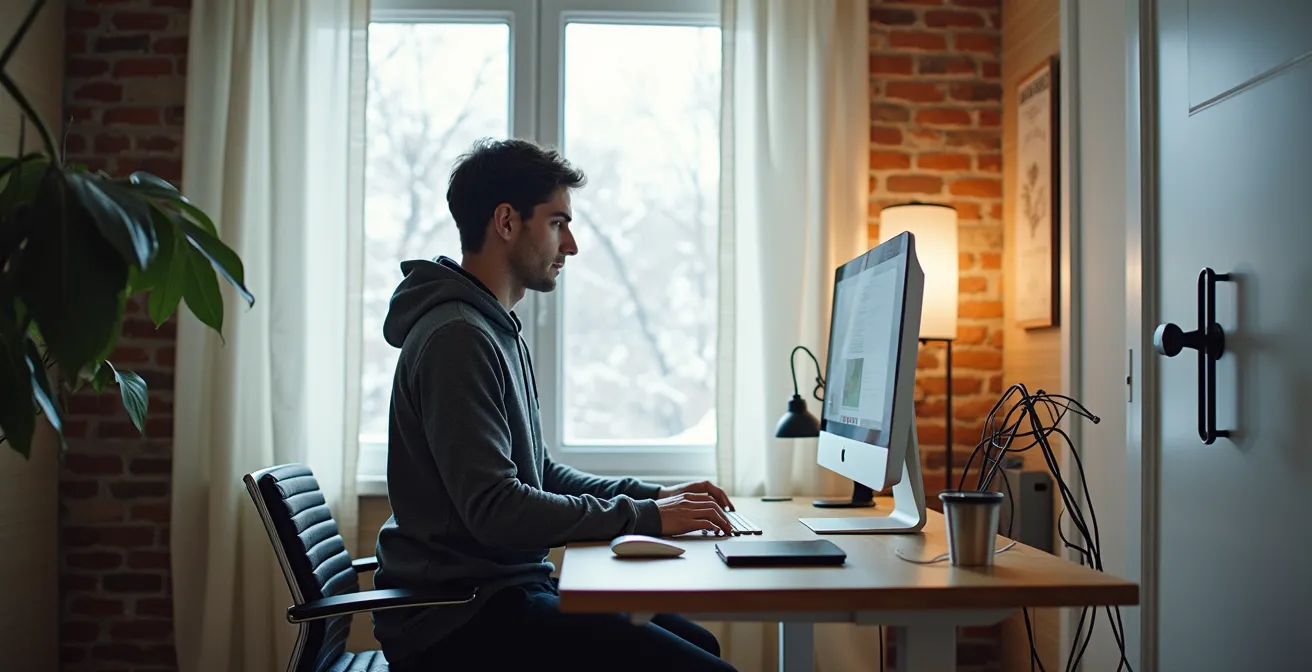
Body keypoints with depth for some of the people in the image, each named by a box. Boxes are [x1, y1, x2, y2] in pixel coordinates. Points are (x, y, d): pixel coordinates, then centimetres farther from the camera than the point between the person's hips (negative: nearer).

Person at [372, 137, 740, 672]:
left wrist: (654, 495, 7)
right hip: (456, 618, -10)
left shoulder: (498, 331, 15)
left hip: (500, 587, 10)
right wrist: (645, 516, -16)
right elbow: (496, 512, -24)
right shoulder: (457, 338, -18)